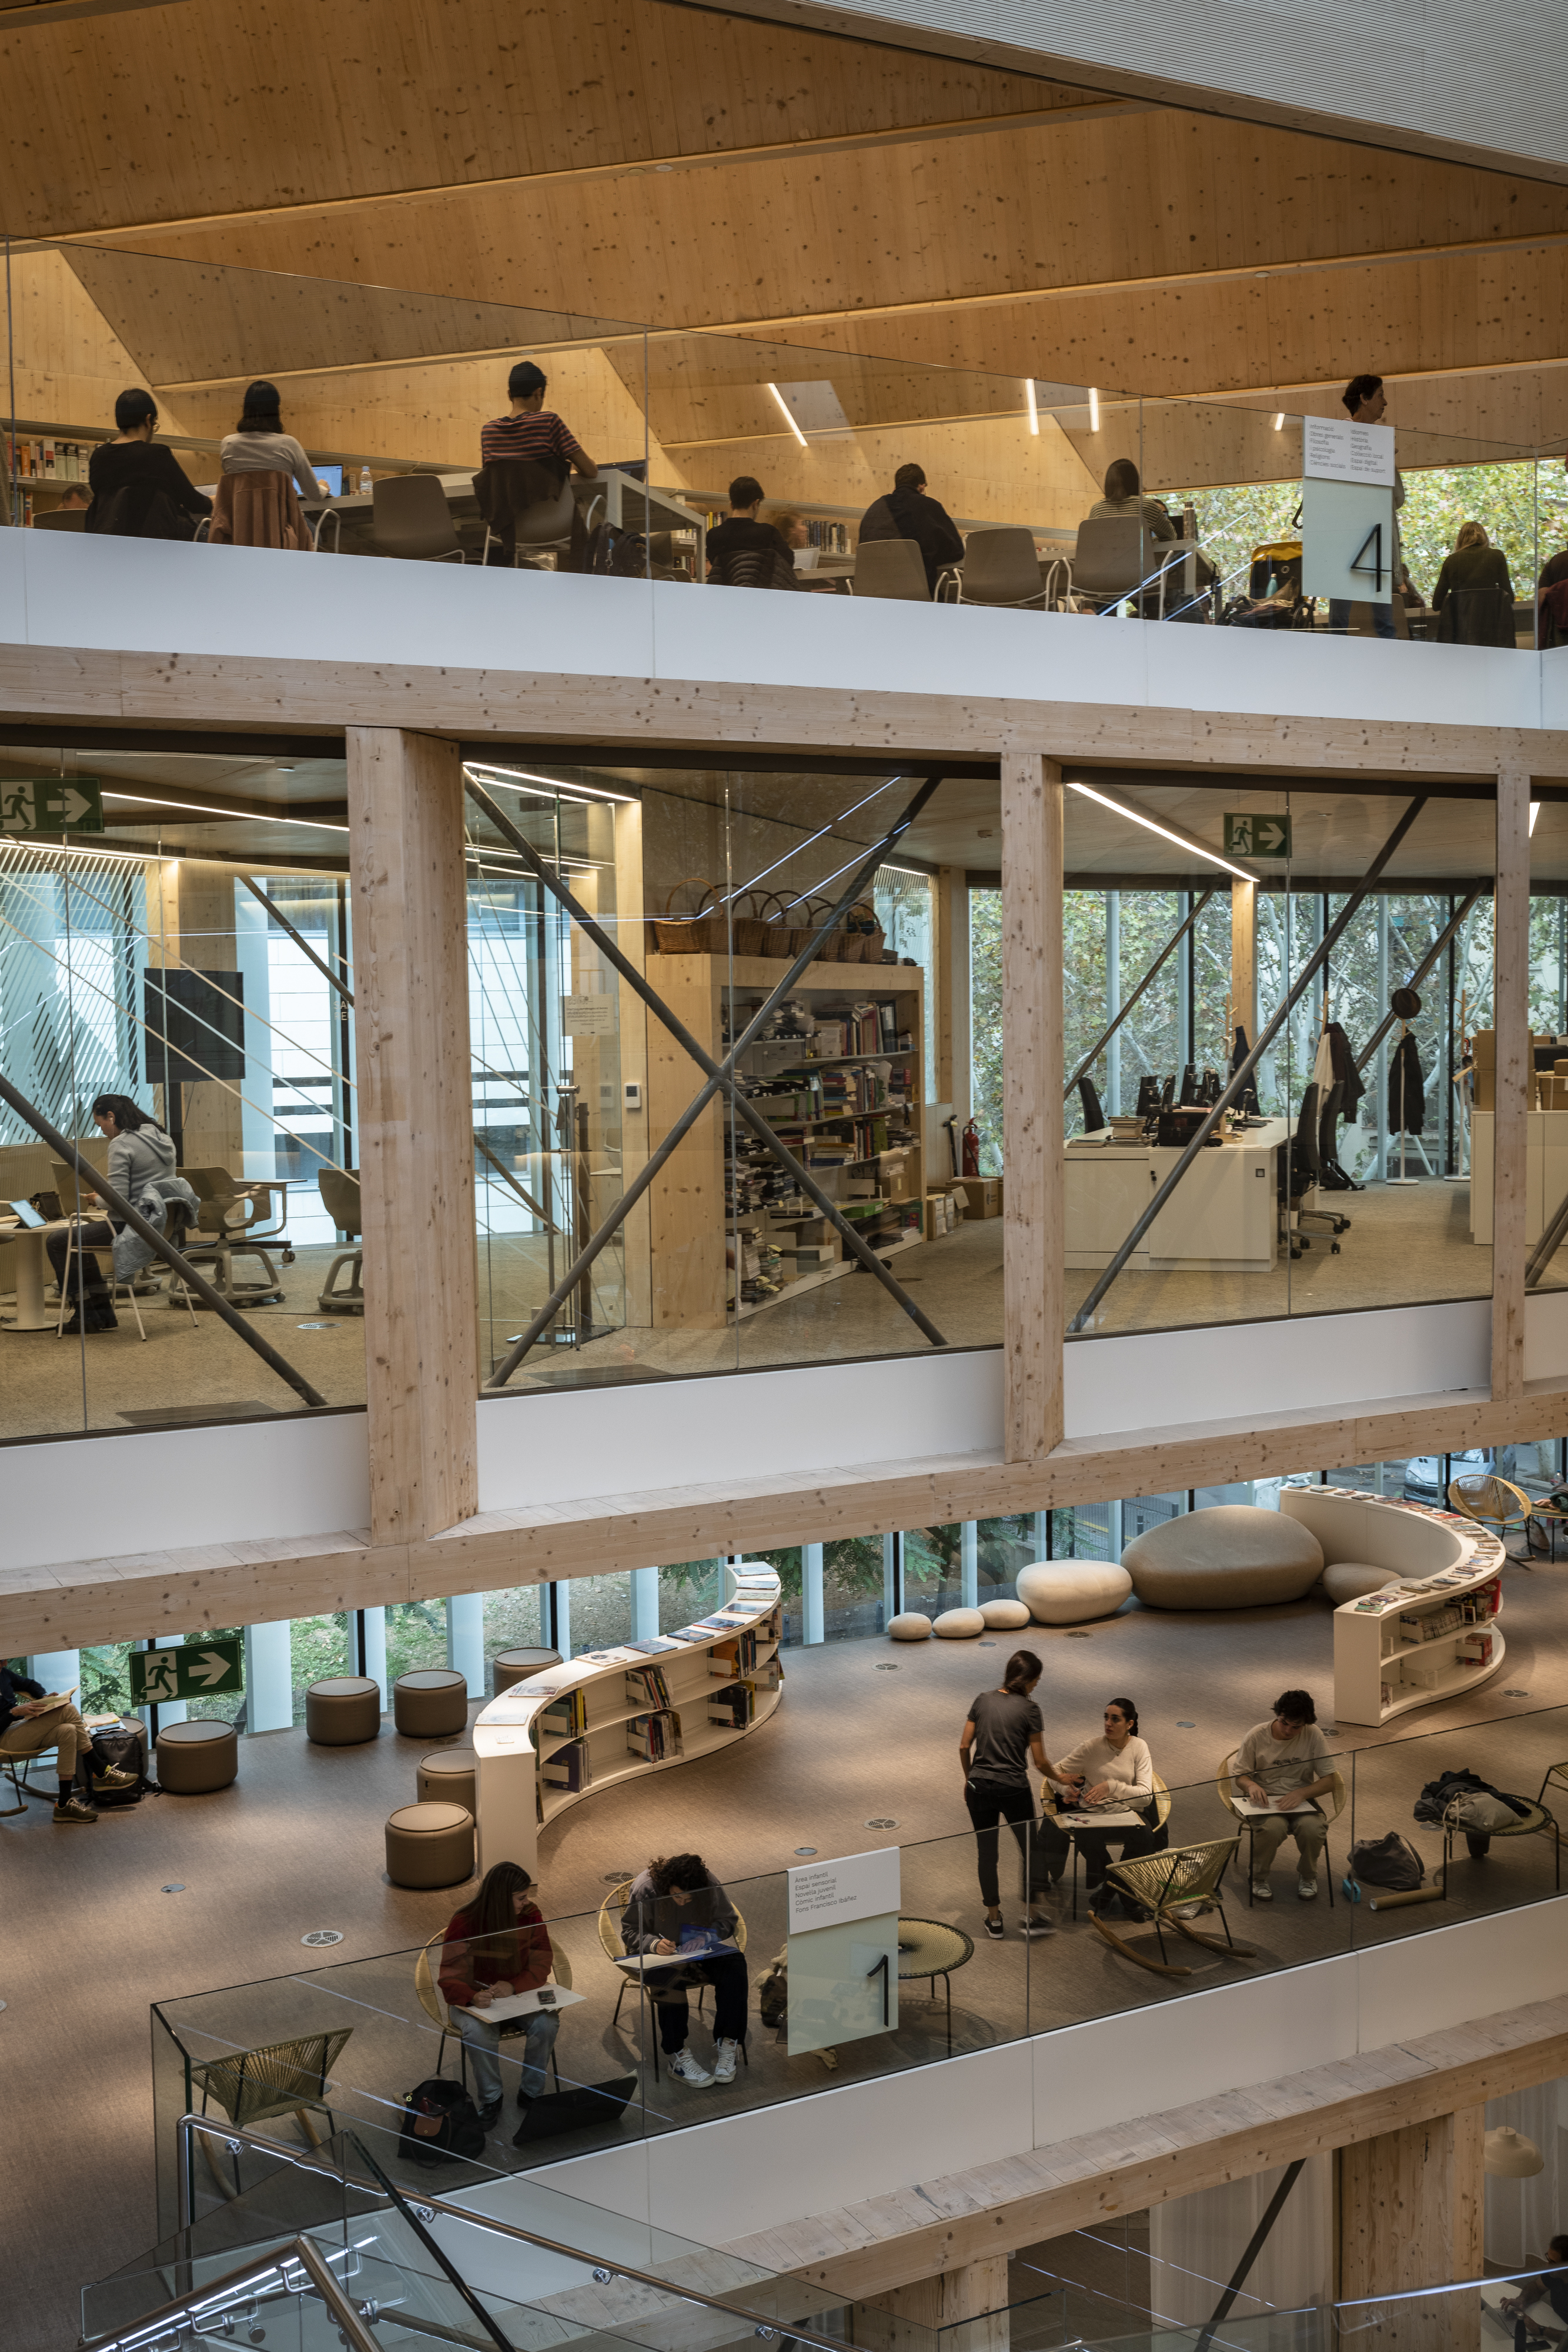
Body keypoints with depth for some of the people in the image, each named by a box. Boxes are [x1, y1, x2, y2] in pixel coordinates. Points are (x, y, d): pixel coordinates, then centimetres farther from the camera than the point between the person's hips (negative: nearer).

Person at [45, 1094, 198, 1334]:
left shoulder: (121, 1144, -16)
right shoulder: (161, 1137, 10)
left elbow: (117, 1201, -22)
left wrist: (94, 1199, 0)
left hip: (135, 1227, -10)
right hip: (164, 1224, 10)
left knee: (56, 1242, 5)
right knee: (81, 1236, 30)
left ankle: (84, 1311, 13)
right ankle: (100, 1315, 29)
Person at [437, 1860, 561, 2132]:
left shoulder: (531, 1915, -6)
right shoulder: (463, 1923, -15)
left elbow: (541, 1965, -3)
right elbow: (451, 1978, -15)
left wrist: (513, 1986, -24)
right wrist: (473, 1997, -37)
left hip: (521, 1991, 2)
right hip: (475, 1996, -2)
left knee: (546, 2024, -28)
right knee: (478, 2031, -35)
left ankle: (530, 2093, -4)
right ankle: (490, 2098, -9)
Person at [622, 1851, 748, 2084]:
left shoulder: (709, 1884, -10)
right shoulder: (646, 1888, -17)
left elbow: (728, 1921, 0)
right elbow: (629, 1932, -10)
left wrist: (706, 1937, -20)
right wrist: (654, 1943, -31)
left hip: (699, 1952, 3)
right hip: (659, 1958, -3)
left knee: (735, 1964, -27)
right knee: (670, 1978, -39)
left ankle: (727, 2045, -23)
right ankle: (677, 2057, -32)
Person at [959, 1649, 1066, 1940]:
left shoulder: (983, 1700, 2)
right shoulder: (1028, 1709, -9)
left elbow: (964, 1746, 5)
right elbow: (1040, 1762, -7)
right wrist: (1059, 1778, 11)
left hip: (980, 1788, 4)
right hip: (1014, 1790, -3)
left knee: (986, 1853, 14)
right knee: (1032, 1849, 15)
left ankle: (994, 1920, 20)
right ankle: (1032, 1915, 16)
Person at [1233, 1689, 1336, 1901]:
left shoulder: (1313, 1736, -5)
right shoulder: (1257, 1736, -6)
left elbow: (1329, 1780, -5)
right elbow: (1240, 1776, 2)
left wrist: (1301, 1793, -23)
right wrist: (1251, 1785, -23)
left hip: (1301, 1801, 1)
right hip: (1266, 1800, -1)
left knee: (1312, 1828, -32)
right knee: (1273, 1828, -36)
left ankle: (1307, 1876, 1)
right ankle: (1259, 1878, -6)